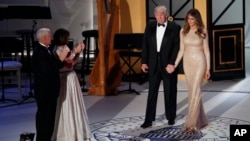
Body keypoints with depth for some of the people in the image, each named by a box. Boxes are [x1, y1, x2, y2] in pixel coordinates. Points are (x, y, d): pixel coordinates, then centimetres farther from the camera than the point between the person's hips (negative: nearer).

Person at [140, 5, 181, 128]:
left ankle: (171, 117, 23)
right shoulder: (150, 26, 4)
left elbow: (177, 47, -11)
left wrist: (172, 63, -17)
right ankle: (148, 120, 8)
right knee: (152, 92, 5)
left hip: (168, 64, -3)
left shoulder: (175, 27, -7)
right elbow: (145, 45, 5)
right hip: (153, 63, 3)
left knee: (170, 92, 9)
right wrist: (144, 62, 1)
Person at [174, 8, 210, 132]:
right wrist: (175, 65, 2)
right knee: (193, 92, 9)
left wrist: (208, 68, -3)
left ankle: (191, 123, -9)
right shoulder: (183, 31, 3)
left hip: (199, 63, -4)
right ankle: (201, 120, 20)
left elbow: (206, 50, -2)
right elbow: (181, 50, 7)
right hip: (187, 63, 4)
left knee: (195, 92, -10)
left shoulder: (202, 32, -5)